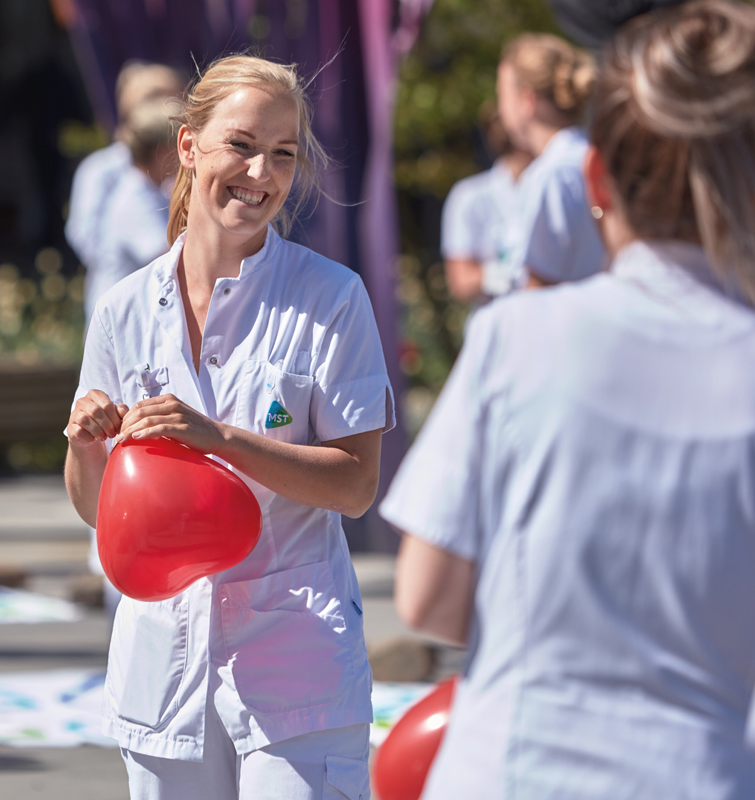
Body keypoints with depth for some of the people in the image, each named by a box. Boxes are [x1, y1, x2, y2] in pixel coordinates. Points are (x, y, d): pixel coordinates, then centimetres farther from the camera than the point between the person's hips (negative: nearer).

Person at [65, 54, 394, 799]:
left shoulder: (331, 298, -5)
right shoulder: (126, 310, 5)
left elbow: (356, 484, -10)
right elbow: (96, 507, 11)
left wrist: (219, 439, -21)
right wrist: (86, 443, -11)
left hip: (296, 657, -3)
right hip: (164, 652, 3)